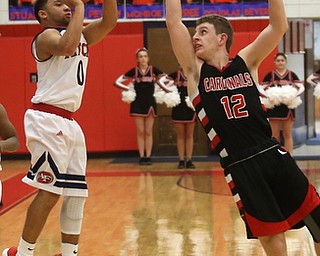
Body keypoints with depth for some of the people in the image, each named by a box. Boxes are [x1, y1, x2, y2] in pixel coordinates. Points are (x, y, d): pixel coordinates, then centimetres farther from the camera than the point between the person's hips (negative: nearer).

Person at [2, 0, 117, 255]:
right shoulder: (46, 36, -6)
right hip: (48, 120, -8)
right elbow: (67, 46, -28)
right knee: (50, 190, -8)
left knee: (77, 192, 7)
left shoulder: (82, 35, 18)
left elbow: (109, 21, 7)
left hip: (69, 122, 9)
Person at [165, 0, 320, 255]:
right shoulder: (195, 70, 6)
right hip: (240, 169, -1)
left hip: (274, 156, 1)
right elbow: (173, 23, -2)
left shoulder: (245, 62, 8)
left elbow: (279, 25, -1)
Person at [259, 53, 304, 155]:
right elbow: (261, 89, 1)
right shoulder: (270, 75, 3)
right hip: (274, 107, 0)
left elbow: (301, 87, 1)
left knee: (288, 135, 6)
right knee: (275, 135, 4)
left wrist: (295, 94, -18)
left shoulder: (292, 75, 5)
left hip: (288, 107, 1)